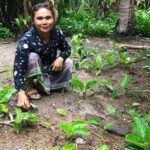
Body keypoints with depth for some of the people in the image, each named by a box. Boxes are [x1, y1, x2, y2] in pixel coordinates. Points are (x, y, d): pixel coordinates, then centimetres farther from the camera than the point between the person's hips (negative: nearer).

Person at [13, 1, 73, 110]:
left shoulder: (57, 33, -20)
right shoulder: (26, 39, -33)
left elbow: (67, 49, -3)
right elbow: (18, 68, -36)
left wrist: (61, 58, -27)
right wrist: (21, 93, -47)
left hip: (50, 70, 4)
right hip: (34, 73, -4)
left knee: (68, 63, -17)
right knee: (32, 57, -32)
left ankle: (45, 85, -1)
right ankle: (29, 87, -10)